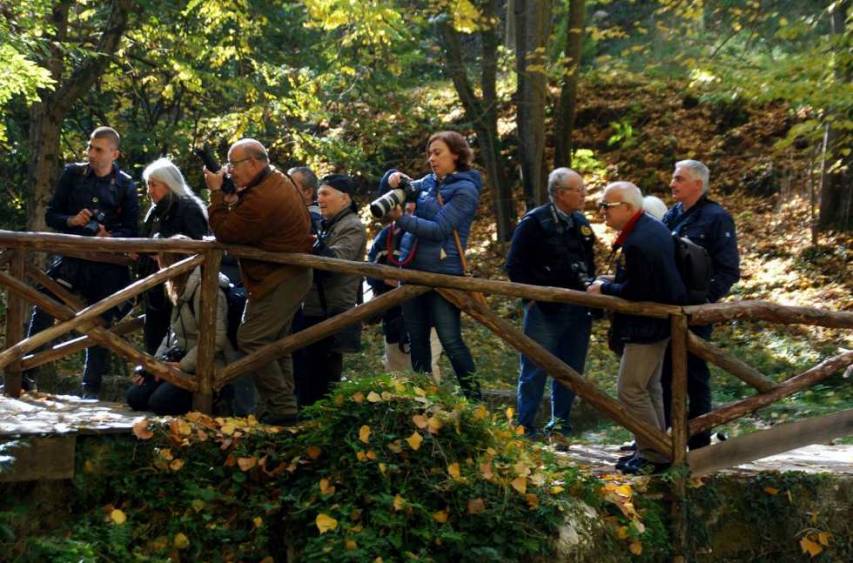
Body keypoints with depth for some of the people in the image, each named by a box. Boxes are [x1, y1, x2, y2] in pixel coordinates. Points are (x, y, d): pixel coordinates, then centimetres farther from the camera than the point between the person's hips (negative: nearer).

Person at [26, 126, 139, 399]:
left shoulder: (125, 185, 3)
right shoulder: (72, 174, 6)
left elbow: (131, 230, 3)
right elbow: (50, 215, 8)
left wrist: (110, 236, -18)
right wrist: (72, 220, -12)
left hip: (106, 264, -1)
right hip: (70, 256, 1)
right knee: (43, 312, -9)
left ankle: (92, 386, 9)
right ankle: (22, 373, -4)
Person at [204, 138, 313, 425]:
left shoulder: (261, 199, -25)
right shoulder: (278, 181, 11)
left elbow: (225, 234, -19)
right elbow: (246, 221, 16)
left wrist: (217, 193, -11)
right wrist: (233, 201, -4)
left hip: (278, 280, -11)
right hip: (293, 274, 11)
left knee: (251, 340, -12)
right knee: (276, 342, 17)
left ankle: (281, 407, -12)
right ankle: (282, 404, 23)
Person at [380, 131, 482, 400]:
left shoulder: (465, 190, -8)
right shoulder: (428, 182, 13)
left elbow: (439, 229, -17)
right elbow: (388, 193, 21)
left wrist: (402, 219, -25)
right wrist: (392, 179, -2)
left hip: (443, 273, -7)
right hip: (412, 270, 7)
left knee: (450, 341, -10)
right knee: (417, 340, 9)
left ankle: (474, 398, -3)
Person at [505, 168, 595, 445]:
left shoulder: (581, 223, 12)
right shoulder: (534, 222, -7)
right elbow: (515, 265, -7)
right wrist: (531, 297, -10)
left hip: (578, 309, 6)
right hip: (545, 309, -6)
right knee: (535, 371, -3)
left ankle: (559, 426, 19)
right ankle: (525, 430, 3)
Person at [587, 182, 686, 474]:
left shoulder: (635, 244, -26)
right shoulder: (655, 227, 8)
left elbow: (635, 291, -25)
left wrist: (605, 288, -9)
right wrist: (611, 284, 10)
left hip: (646, 326, -11)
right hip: (662, 317, 11)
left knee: (630, 390, -6)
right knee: (649, 386, 19)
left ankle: (653, 455, -1)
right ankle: (657, 449, 26)